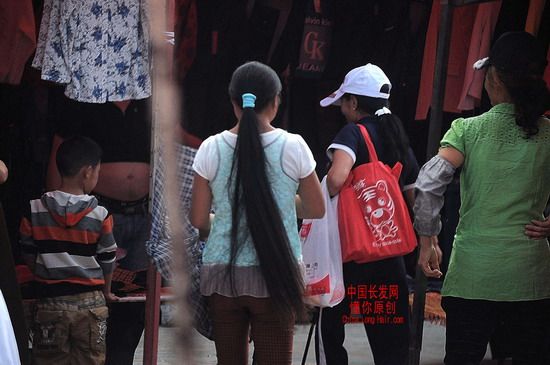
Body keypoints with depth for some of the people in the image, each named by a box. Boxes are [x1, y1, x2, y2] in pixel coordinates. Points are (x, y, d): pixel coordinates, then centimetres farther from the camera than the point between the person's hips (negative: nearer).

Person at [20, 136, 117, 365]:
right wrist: (106, 292, 18)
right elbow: (107, 261, 0)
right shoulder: (100, 216, -9)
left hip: (50, 302, 1)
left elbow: (28, 256, 2)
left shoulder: (34, 211, -5)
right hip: (90, 302, -1)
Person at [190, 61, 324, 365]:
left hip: (222, 272, 1)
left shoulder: (211, 149, -3)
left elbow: (198, 220, 1)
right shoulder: (292, 147, -5)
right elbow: (316, 210, 6)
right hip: (276, 273, -1)